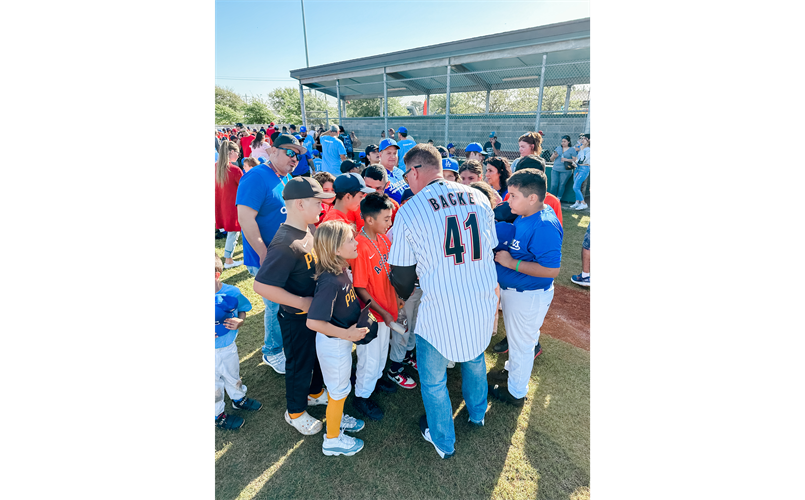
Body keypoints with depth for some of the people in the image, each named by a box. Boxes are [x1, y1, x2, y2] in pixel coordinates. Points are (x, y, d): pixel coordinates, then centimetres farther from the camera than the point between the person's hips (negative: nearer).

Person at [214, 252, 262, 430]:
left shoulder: (231, 292, -19)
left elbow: (242, 310, 0)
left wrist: (240, 321, -21)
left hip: (229, 347, 3)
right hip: (215, 353, -3)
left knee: (233, 376, 28)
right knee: (215, 384, 19)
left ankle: (239, 399, 57)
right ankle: (218, 415, 45)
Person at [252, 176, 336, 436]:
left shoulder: (309, 231, -2)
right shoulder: (285, 244, -30)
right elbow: (262, 286, -32)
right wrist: (301, 302, -28)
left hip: (317, 310, 8)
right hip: (297, 319, -8)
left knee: (319, 355, 26)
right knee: (300, 365, 13)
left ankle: (315, 393, 53)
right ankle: (295, 412, 39)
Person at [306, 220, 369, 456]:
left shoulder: (341, 270, -6)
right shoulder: (330, 282, -33)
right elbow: (313, 322, -32)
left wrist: (359, 313, 6)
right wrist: (346, 334, -27)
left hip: (342, 339, 8)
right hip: (333, 344, -8)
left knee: (338, 387, 28)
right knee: (339, 391, 13)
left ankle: (337, 418, 53)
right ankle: (332, 440, 36)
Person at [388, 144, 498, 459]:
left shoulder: (409, 211, -13)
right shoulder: (478, 197, 0)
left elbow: (402, 271, -5)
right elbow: (490, 249, 10)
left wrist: (405, 294, 18)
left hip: (440, 310, -5)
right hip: (483, 303, 6)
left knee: (433, 380, 20)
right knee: (474, 359, 33)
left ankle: (443, 441, 42)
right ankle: (477, 414, 58)